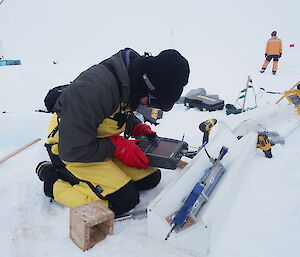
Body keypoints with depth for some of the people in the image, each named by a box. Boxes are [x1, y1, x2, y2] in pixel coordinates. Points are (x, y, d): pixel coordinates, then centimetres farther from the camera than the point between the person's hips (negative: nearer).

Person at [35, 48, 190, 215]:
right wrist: (118, 147, -22)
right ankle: (53, 181, 0)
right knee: (124, 200, -15)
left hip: (102, 143, 8)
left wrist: (139, 128, -6)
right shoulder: (93, 89, -35)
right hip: (68, 150, -8)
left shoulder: (133, 78, -8)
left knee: (151, 177, 3)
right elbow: (72, 149, -30)